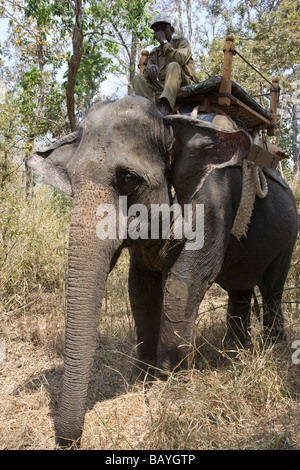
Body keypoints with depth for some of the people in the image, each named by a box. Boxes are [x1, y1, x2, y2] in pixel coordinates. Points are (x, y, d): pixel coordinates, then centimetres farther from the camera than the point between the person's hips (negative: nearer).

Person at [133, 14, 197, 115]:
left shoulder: (181, 41, 12)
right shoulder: (154, 53, 24)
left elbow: (181, 59, -12)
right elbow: (147, 73, 8)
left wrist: (164, 42, -6)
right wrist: (150, 68, -16)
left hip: (184, 85, -4)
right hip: (162, 86, 4)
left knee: (173, 66, -32)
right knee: (138, 78, -14)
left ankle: (165, 109, -55)